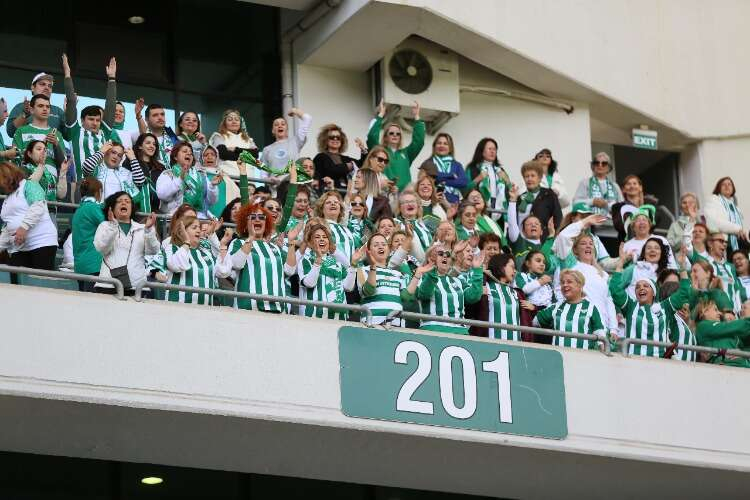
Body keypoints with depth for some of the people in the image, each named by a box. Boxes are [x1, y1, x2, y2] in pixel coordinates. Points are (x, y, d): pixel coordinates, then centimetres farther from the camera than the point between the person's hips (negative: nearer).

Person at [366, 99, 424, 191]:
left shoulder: (405, 153, 19)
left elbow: (419, 140, 10)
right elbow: (372, 137, -5)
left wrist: (416, 117, 5)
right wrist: (380, 115, -5)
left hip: (404, 192, 3)